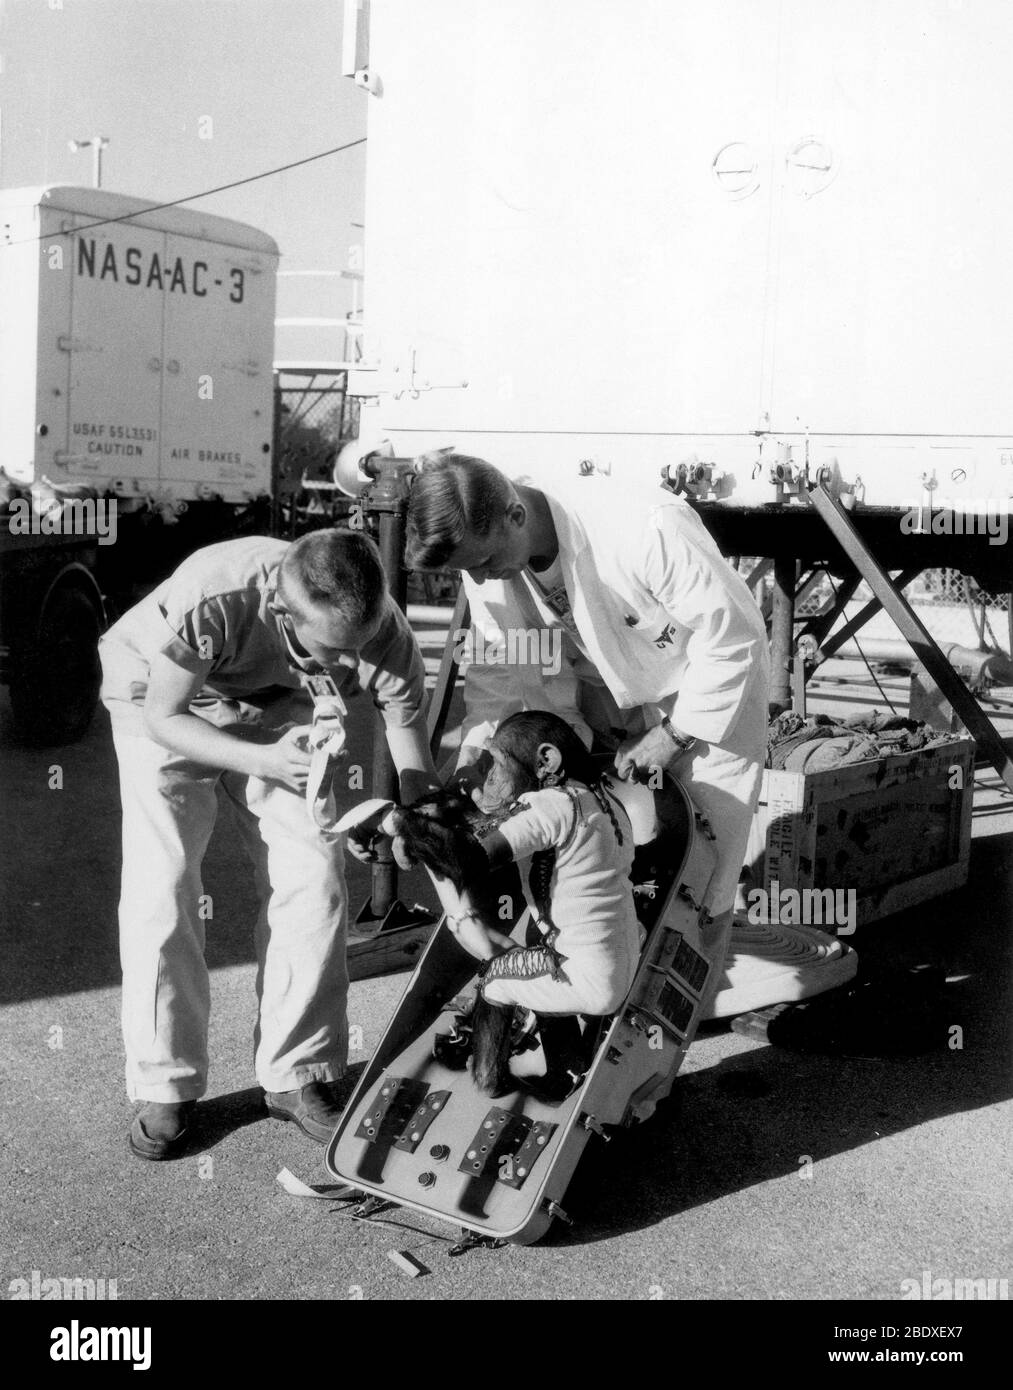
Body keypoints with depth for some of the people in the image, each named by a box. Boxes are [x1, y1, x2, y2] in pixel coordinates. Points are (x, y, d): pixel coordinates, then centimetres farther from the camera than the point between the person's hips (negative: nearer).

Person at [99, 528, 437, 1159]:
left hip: (275, 709, 2)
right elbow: (163, 716, -25)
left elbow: (419, 782, -21)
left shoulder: (388, 638, -32)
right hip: (164, 702, -2)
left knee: (316, 882, -9)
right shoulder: (212, 596, -42)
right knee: (162, 890, -12)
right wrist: (265, 762, -41)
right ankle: (166, 1088, 6)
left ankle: (298, 1076, 9)